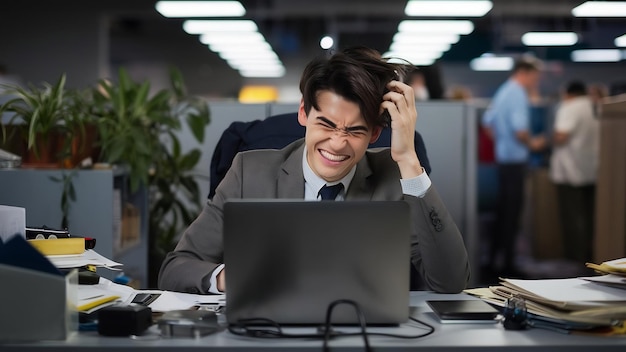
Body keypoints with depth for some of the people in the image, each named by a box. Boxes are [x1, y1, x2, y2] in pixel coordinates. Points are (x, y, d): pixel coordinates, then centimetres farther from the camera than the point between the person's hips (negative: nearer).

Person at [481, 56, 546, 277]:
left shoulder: (502, 92, 13)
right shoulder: (518, 95, -16)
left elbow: (488, 122, 19)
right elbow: (520, 131, -25)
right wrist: (533, 144, -8)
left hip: (502, 157, 9)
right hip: (515, 160, -9)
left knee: (503, 211, 15)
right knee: (512, 212, -4)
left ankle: (493, 259, 19)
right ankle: (508, 264, 1)